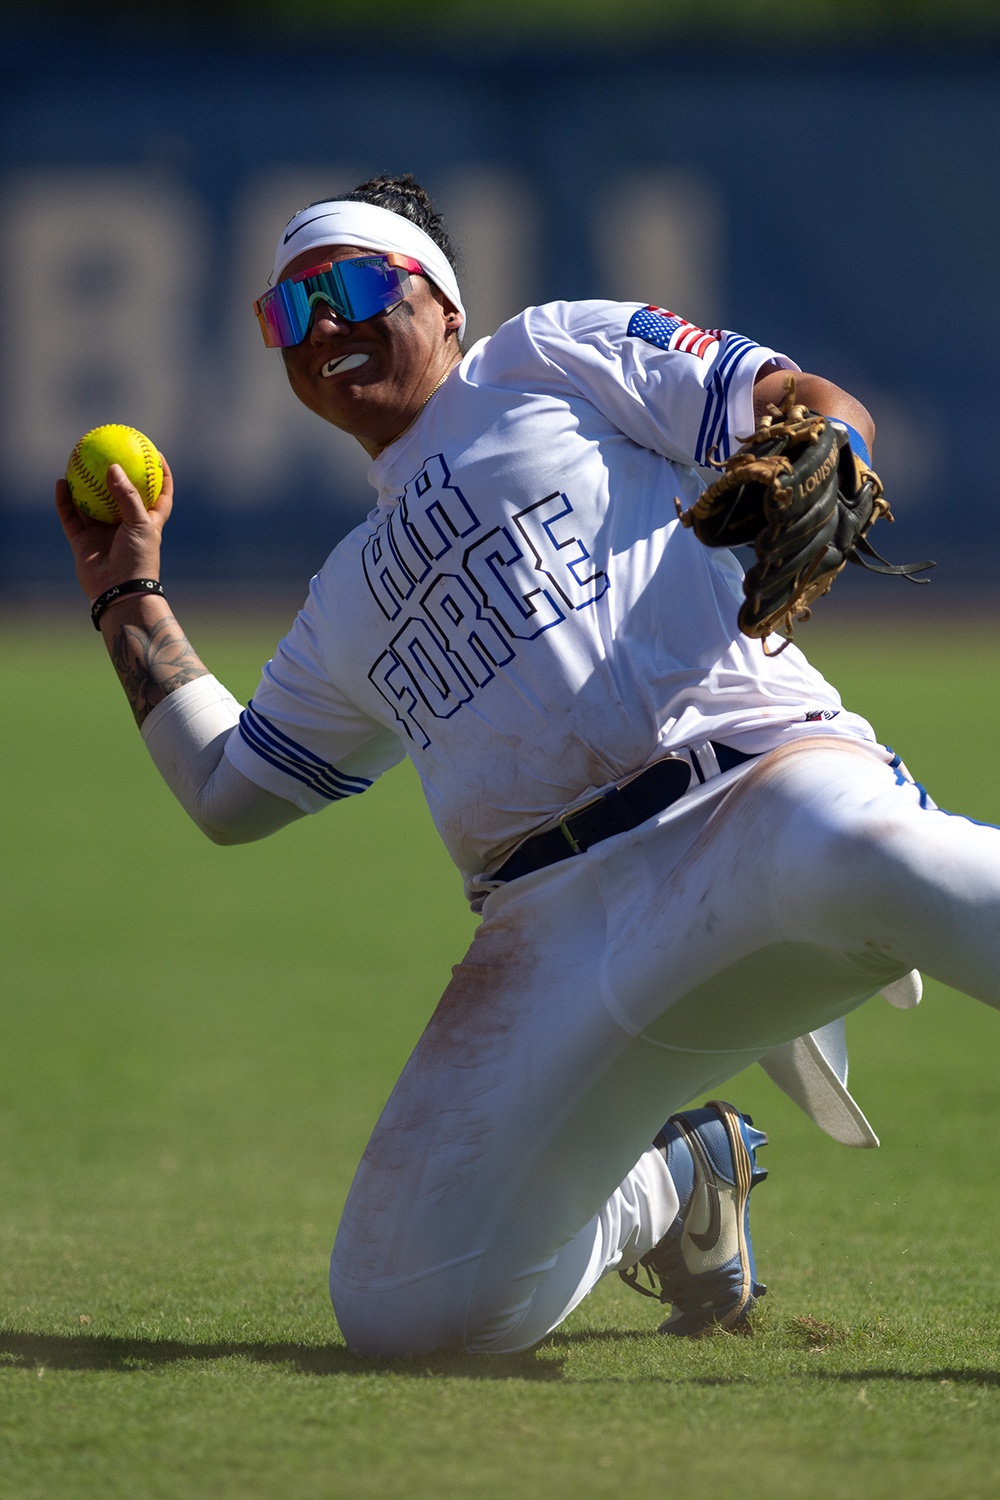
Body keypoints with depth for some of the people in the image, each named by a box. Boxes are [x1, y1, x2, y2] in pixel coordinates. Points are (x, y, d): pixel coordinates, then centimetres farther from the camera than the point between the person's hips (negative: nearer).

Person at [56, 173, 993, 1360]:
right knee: (404, 1309, -12)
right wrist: (129, 597, 41)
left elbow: (820, 412, 9)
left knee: (864, 855, -45)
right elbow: (227, 789, 41)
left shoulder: (554, 354, 20)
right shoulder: (352, 598, 34)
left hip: (746, 791, -6)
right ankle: (669, 1189, 17)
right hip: (554, 932, 6)